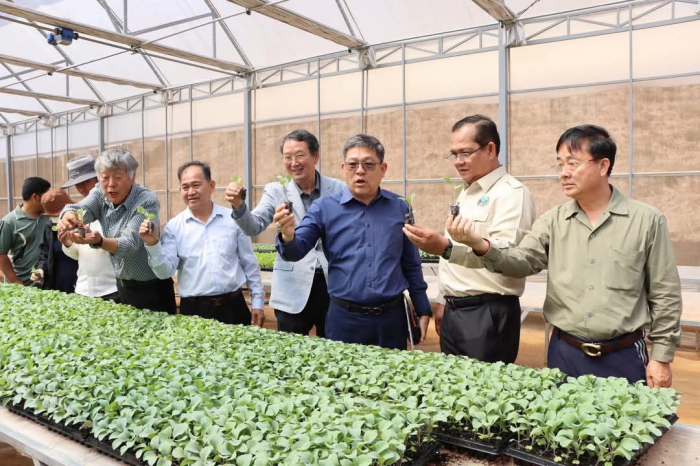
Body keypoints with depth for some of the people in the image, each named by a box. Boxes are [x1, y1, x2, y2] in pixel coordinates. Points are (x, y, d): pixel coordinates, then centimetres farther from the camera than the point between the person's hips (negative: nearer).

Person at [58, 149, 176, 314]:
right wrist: (69, 217, -43)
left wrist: (98, 241, -47)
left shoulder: (147, 201, -20)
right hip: (122, 285, 6)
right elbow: (78, 209, -19)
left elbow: (130, 244, -28)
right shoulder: (100, 194, -1)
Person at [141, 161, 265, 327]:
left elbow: (250, 265, 6)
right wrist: (153, 244, -19)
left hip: (232, 306, 1)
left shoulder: (234, 219, 1)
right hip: (193, 310, 0)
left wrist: (258, 302, 5)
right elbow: (165, 272, -4)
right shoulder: (174, 226, 1)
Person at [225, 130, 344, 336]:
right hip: (293, 290, 0)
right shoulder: (276, 190, 1)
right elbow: (255, 226, -9)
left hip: (333, 286, 1)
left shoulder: (338, 189, 1)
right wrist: (238, 206, -29)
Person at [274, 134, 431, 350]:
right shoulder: (324, 207, -2)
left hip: (392, 316, 2)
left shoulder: (399, 207, 3)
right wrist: (287, 237, -30)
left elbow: (411, 265, 11)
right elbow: (296, 251, -8)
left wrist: (423, 310, 11)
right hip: (345, 318, -1)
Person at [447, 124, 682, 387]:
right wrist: (482, 246, -30)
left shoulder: (646, 220, -4)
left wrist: (661, 357, -2)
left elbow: (664, 295, -1)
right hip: (564, 354, 2)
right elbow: (521, 262, -11)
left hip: (623, 357, -2)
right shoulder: (553, 222, 2)